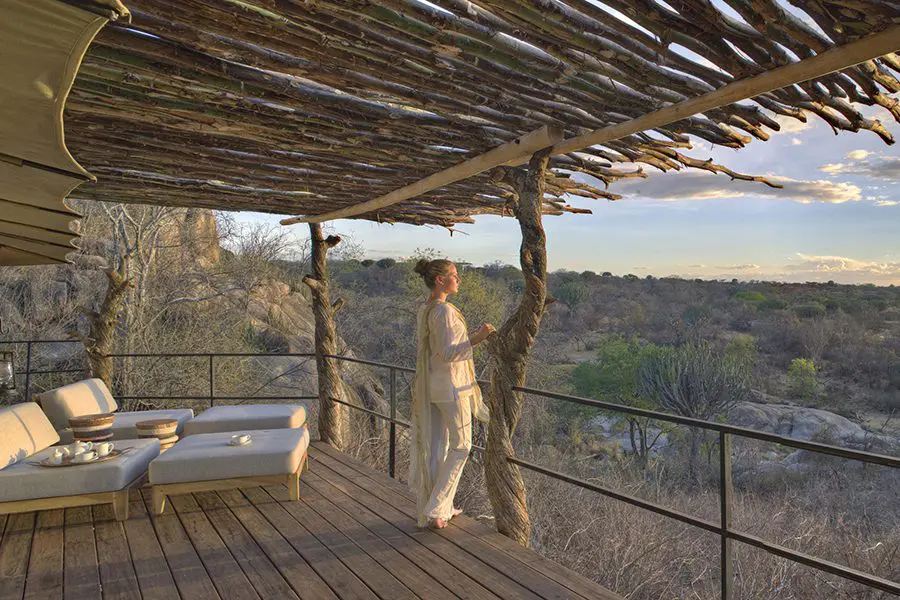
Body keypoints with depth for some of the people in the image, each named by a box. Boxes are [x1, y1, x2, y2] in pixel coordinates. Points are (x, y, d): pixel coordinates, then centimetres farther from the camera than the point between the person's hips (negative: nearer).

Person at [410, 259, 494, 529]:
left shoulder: (424, 310, 8)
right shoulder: (445, 311, -20)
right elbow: (448, 354, -25)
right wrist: (475, 339, -36)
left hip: (430, 385, 9)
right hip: (451, 386, -9)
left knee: (436, 446, 14)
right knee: (461, 445, 5)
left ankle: (435, 509, 25)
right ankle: (435, 509, 8)